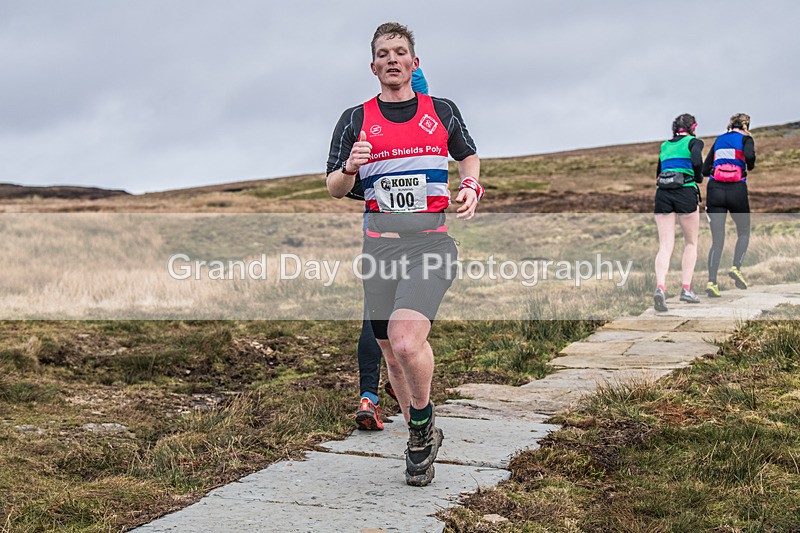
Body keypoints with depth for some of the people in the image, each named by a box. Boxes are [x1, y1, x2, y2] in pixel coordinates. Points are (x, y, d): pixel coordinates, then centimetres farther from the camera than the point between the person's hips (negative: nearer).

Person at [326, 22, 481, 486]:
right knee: (392, 353, 8)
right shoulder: (355, 120, 9)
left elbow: (469, 155, 26)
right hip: (380, 246, 3)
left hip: (432, 243, -2)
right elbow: (334, 188, 10)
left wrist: (471, 186, 5)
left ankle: (423, 418, 4)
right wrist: (350, 169, -12)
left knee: (406, 340, -24)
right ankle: (423, 438, 29)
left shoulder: (443, 111, 9)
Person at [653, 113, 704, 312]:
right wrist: (698, 178, 3)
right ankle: (686, 289, 7)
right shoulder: (693, 142, 5)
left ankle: (660, 287, -23)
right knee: (691, 243, 13)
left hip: (662, 194, 4)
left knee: (665, 246, -2)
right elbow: (697, 162, -13)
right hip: (685, 193, -4)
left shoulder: (665, 145, 20)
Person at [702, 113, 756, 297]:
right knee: (743, 232, 18)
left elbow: (705, 169, 15)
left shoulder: (719, 140, 18)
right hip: (737, 189, -3)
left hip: (714, 189, 3)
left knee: (717, 239, 2)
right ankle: (736, 267, -4)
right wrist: (750, 167, 5)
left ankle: (711, 281, -13)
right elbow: (749, 156, -16)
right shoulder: (746, 139, 7)